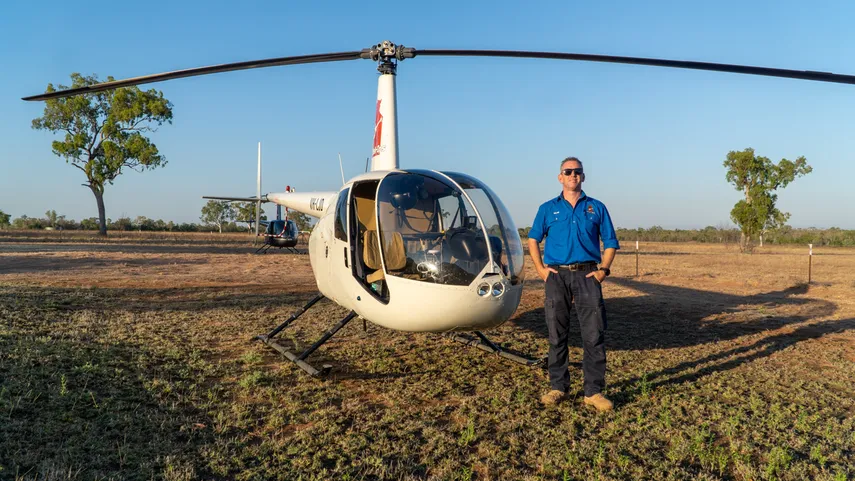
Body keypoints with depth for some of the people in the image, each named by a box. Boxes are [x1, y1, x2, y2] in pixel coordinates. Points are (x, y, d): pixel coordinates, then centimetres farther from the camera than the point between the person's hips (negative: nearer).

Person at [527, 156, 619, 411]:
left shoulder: (596, 208, 11)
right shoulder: (548, 208, 11)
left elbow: (610, 242, 12)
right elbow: (533, 239, 13)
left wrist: (603, 269, -2)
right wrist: (540, 268, 0)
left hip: (587, 275, 0)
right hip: (557, 276, 0)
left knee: (594, 335, -4)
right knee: (557, 335, 5)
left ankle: (594, 391, 5)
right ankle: (558, 387, 16)